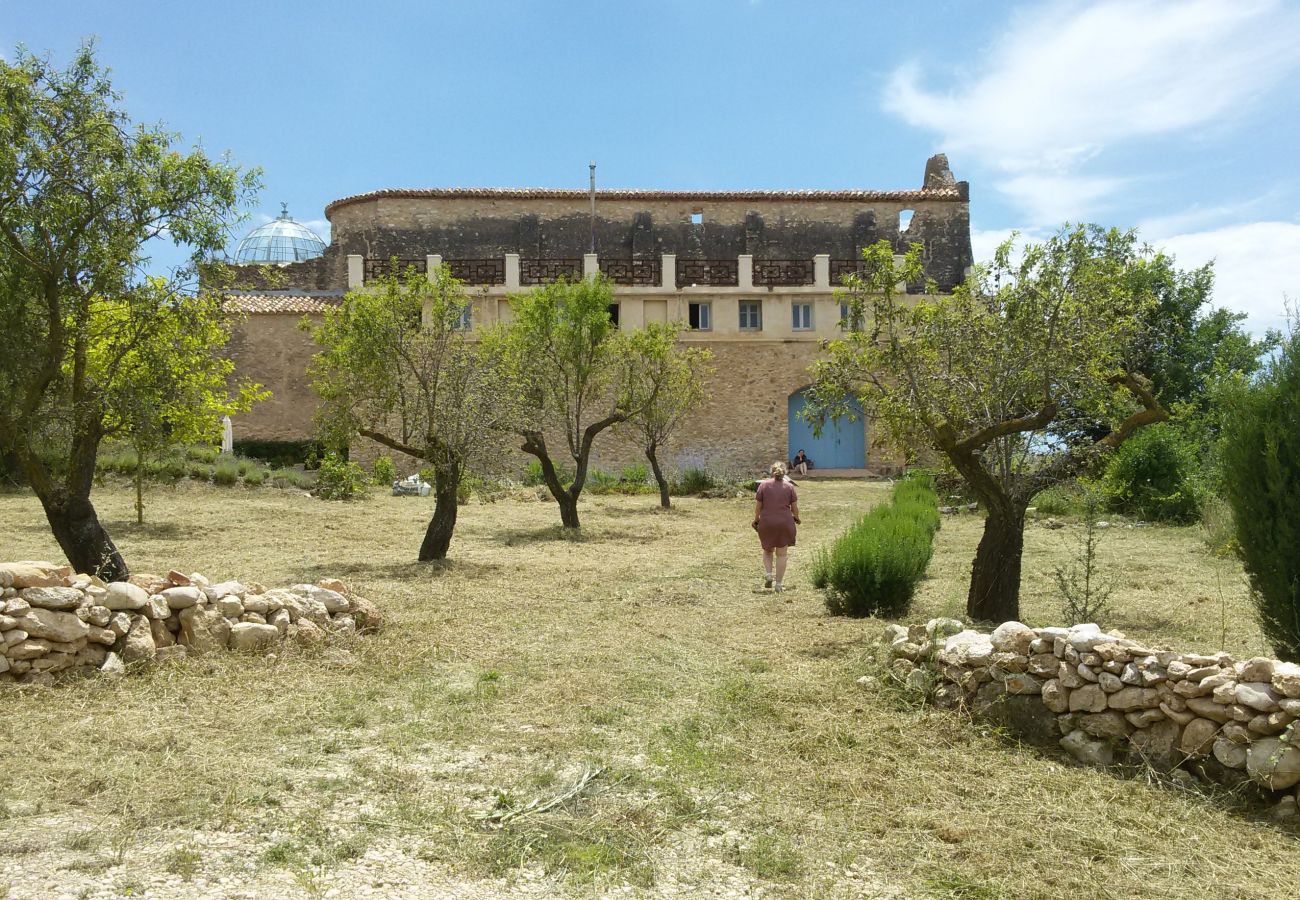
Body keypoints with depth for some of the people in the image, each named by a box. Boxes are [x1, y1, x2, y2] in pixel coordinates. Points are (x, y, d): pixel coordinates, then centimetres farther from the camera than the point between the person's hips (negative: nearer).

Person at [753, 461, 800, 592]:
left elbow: (758, 506, -1)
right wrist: (796, 518, 23)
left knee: (767, 550, 21)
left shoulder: (763, 484, -1)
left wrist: (756, 520, 14)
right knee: (782, 554, 7)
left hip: (766, 523, 0)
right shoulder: (789, 486, 1)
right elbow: (794, 507, 4)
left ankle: (768, 574, 3)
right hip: (784, 523, 0)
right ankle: (779, 583, 7)